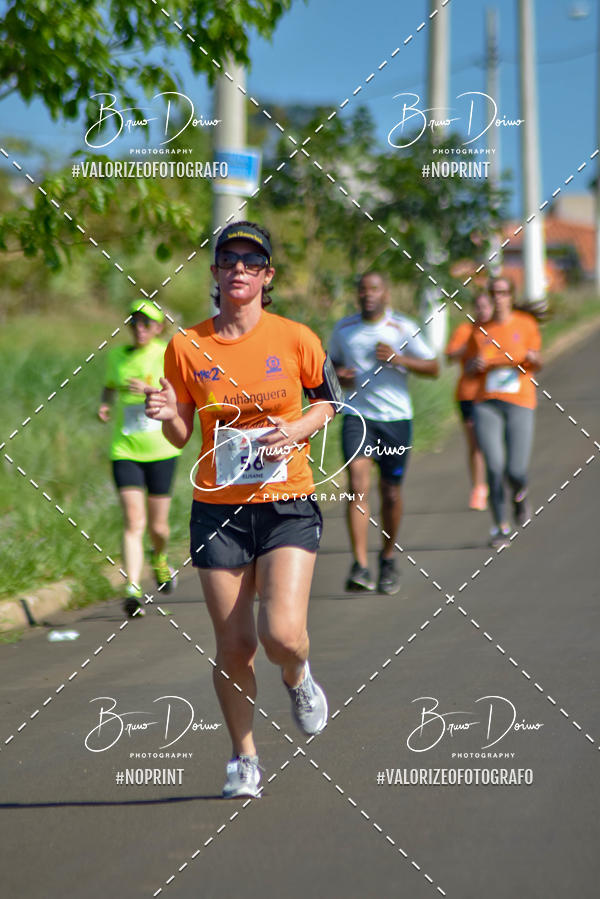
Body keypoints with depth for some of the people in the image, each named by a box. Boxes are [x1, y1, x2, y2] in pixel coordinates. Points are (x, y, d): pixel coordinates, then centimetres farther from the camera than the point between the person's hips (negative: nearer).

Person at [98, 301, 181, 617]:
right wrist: (105, 405, 4)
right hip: (125, 450, 1)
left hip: (161, 450, -1)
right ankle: (133, 591, -20)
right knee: (133, 522, -15)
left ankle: (159, 558, 44)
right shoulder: (116, 356, 5)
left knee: (158, 526, 9)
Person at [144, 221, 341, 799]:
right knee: (234, 647, 2)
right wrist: (168, 418, -16)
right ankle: (243, 758, 22)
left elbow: (326, 400, 12)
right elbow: (181, 436, 7)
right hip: (218, 509, 1)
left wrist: (297, 430, -8)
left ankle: (297, 678, 21)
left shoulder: (295, 339, -3)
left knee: (282, 633, -16)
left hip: (288, 504, -1)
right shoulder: (186, 347, 0)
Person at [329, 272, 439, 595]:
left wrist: (398, 359, -16)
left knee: (391, 492, 6)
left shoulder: (403, 329, 0)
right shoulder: (343, 329, 7)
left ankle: (388, 559, 28)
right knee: (357, 482, -17)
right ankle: (359, 566, -22)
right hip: (356, 415, 0)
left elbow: (432, 367, -1)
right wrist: (339, 375, -2)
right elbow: (332, 362, 22)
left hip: (395, 417, 0)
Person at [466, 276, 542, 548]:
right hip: (486, 404, 1)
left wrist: (534, 359, -16)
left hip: (520, 403, -1)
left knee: (516, 471, -8)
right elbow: (469, 367, 15)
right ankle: (500, 526, 3)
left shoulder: (525, 324, 4)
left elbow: (536, 363, 7)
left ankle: (520, 494, 29)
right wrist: (475, 364, -8)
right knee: (494, 467, -11)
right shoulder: (480, 330, 8)